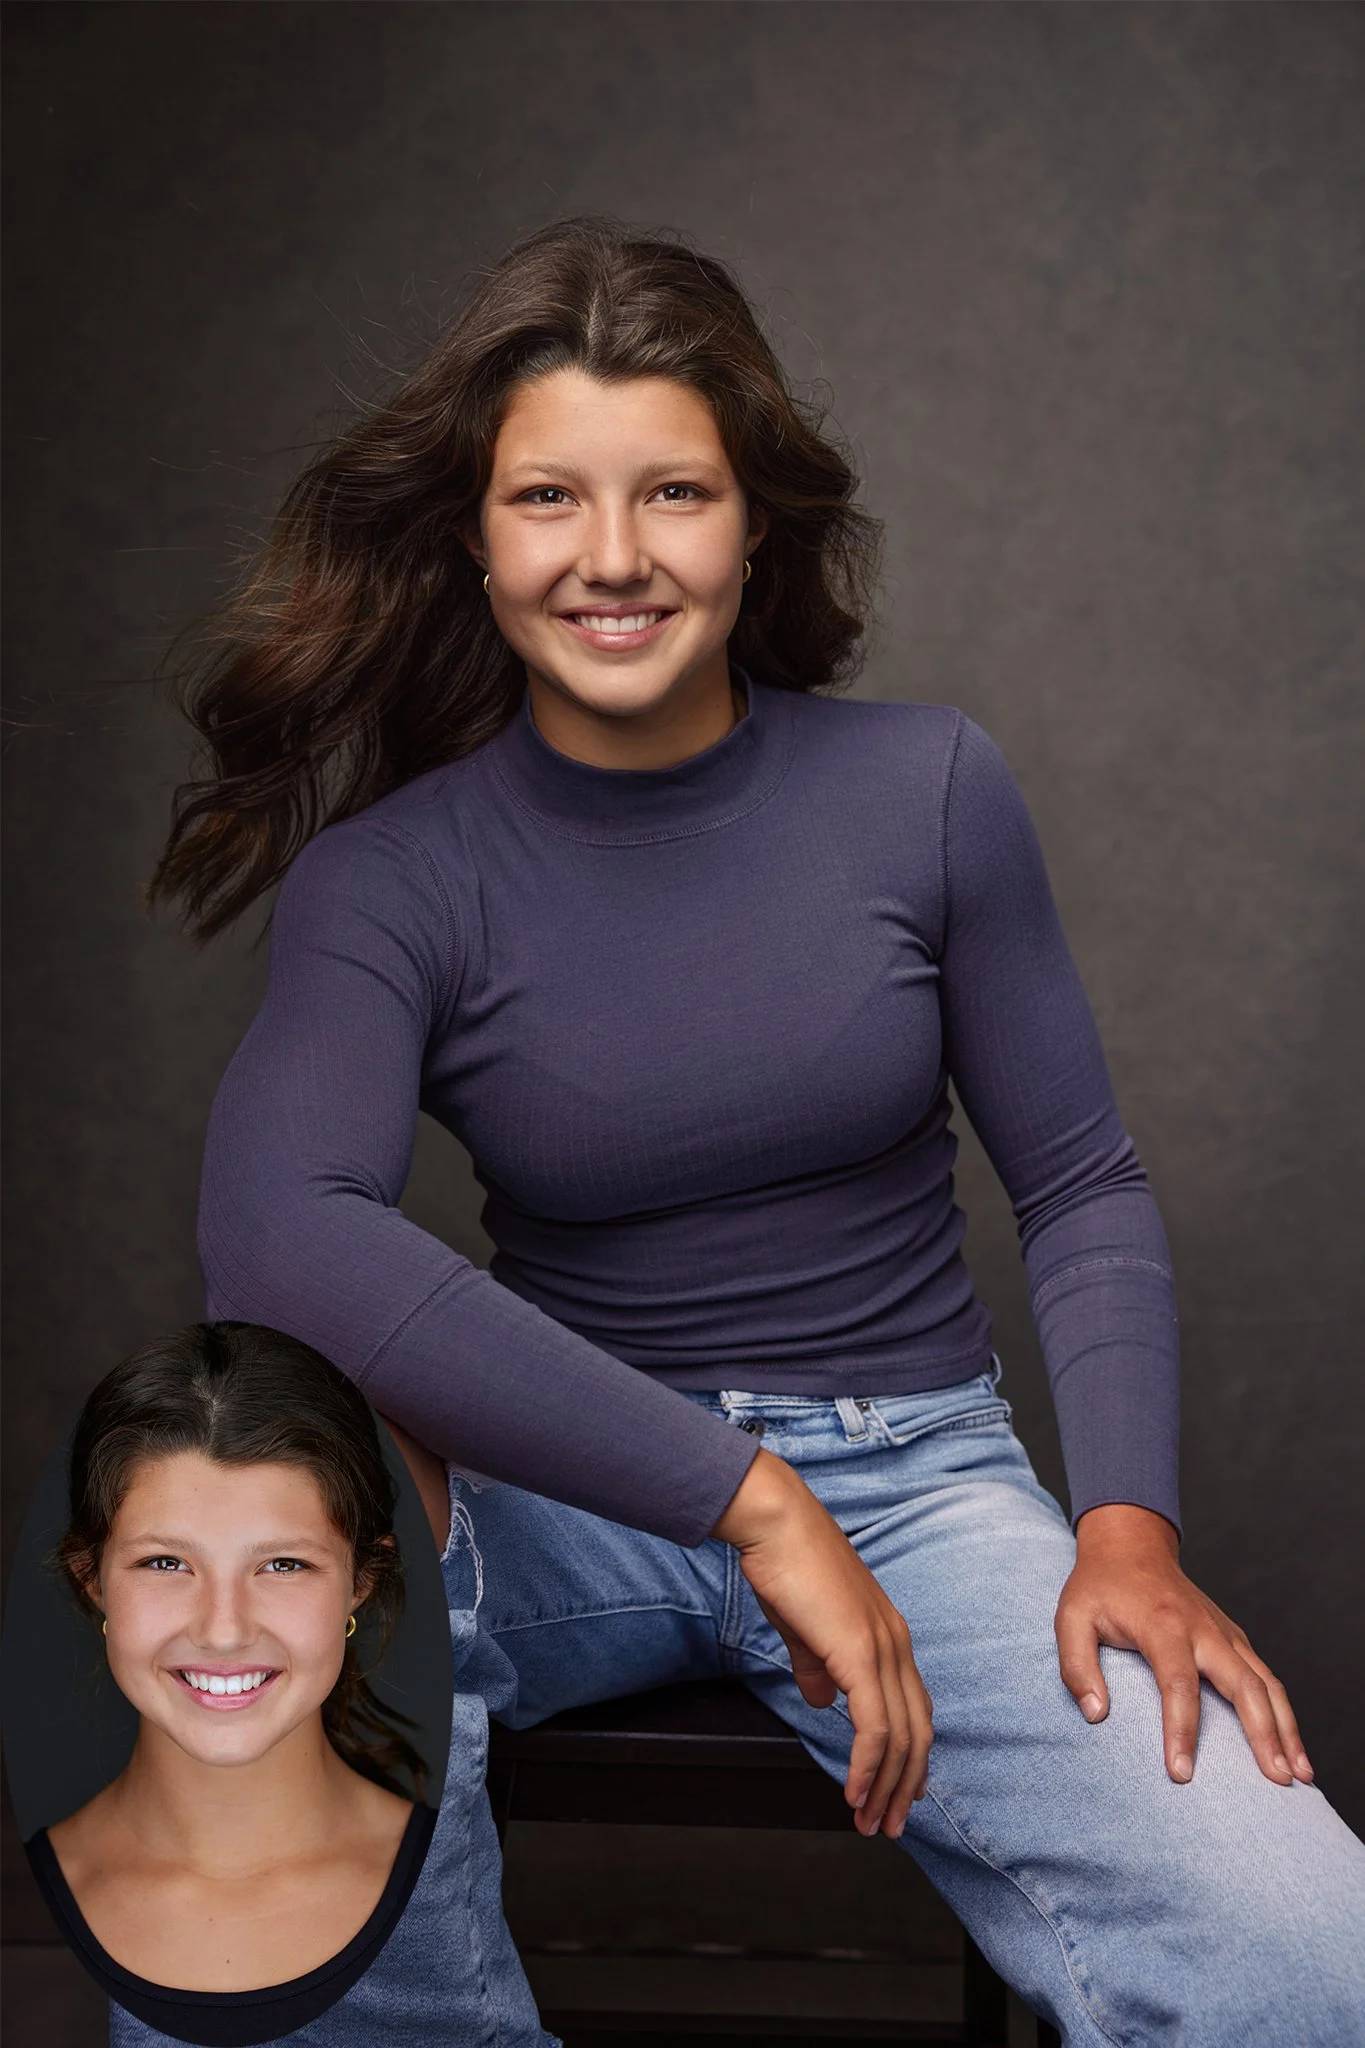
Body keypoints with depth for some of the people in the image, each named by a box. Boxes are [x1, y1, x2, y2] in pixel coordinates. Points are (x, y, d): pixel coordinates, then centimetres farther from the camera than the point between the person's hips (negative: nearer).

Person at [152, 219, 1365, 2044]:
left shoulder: (926, 790, -3)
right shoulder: (389, 877, -8)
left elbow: (1081, 1188, 5)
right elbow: (274, 1230, -28)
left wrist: (1127, 1525, -13)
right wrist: (745, 1498, -33)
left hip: (915, 1469, 0)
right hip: (570, 1486, 0)